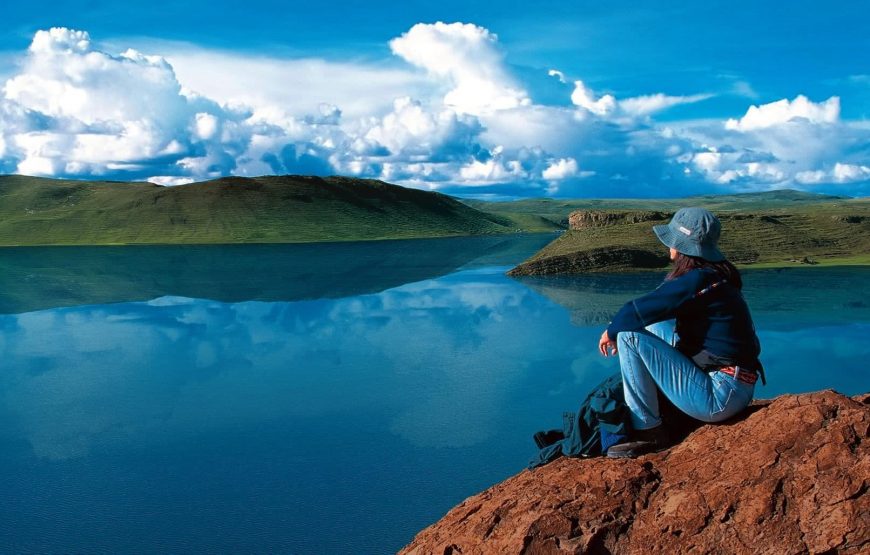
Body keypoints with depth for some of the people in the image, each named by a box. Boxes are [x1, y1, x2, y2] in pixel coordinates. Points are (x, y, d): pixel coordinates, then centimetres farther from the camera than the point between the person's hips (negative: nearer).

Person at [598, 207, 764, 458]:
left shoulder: (697, 281, -19)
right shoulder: (716, 275, 9)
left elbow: (640, 310, -19)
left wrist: (612, 331, 1)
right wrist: (618, 329, 21)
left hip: (719, 399, -10)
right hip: (737, 390, 10)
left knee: (630, 337, -13)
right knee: (654, 325, 19)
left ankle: (648, 431, -5)